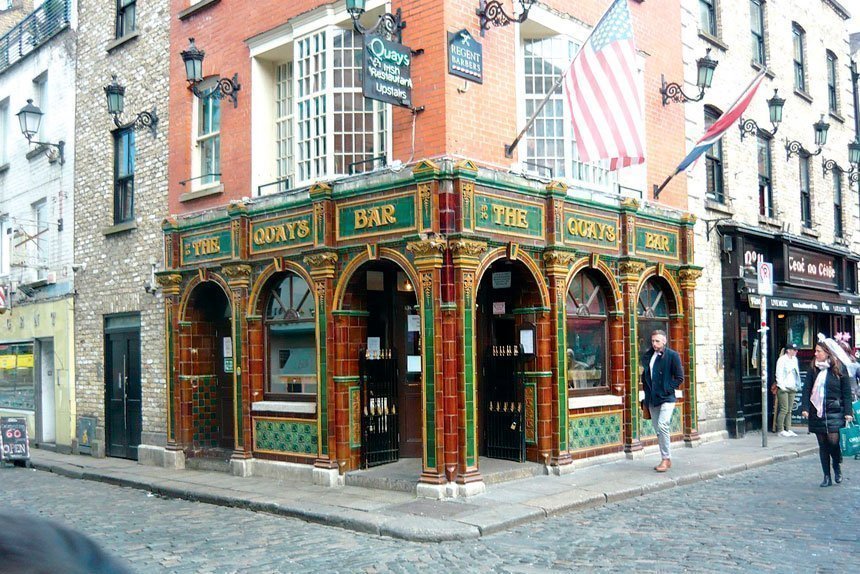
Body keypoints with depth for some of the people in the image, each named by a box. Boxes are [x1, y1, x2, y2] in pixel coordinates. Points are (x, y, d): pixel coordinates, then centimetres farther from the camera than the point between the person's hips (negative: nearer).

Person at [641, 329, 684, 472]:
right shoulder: (648, 356, 9)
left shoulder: (672, 355, -6)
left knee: (662, 426, -19)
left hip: (666, 398, -6)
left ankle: (666, 459, -8)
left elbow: (679, 377, -5)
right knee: (658, 429, 9)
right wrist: (646, 388, 11)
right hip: (652, 399, 6)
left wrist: (668, 388, -12)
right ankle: (666, 460, 19)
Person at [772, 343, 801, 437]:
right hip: (783, 388, -7)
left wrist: (797, 386, 12)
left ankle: (788, 429, 11)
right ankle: (780, 430, -3)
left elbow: (797, 373, 20)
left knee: (789, 410, 8)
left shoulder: (794, 359, 14)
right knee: (784, 410, -8)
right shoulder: (782, 360, -8)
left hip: (792, 388, 7)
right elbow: (779, 374, -11)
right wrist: (782, 386, -15)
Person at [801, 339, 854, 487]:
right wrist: (805, 407, -7)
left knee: (833, 440, -13)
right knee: (822, 444, 6)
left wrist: (847, 412, -5)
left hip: (834, 411, -3)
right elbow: (807, 389, 4)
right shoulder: (814, 369, 6)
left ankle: (837, 465, 18)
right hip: (817, 412, 3)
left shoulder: (839, 369, -2)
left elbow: (846, 392, 0)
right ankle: (827, 477, 14)